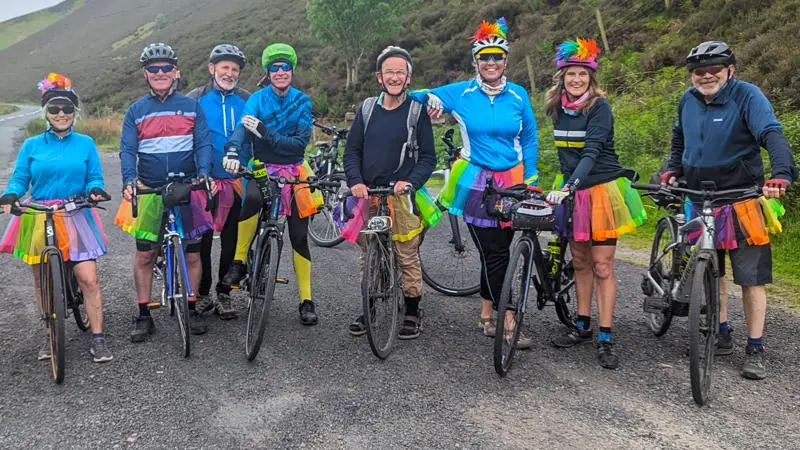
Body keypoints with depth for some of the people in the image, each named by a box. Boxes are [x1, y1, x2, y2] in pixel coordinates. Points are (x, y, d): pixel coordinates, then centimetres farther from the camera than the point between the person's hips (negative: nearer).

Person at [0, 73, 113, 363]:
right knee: (42, 281, 9)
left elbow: (94, 178, 6)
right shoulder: (32, 146, 6)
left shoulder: (85, 144, 6)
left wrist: (95, 190, -17)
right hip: (38, 220, 2)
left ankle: (98, 338, -1)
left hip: (75, 219, -1)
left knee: (88, 278, -10)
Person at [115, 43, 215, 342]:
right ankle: (144, 316, 13)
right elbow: (127, 149, 1)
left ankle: (192, 310, 18)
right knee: (144, 254, 2)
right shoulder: (136, 110, 7)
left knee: (192, 253, 4)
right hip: (149, 192, 1)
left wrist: (203, 173, -18)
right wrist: (129, 180, -17)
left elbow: (203, 143, 0)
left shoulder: (191, 106, 6)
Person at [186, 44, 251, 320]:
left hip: (236, 182, 2)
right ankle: (202, 293, 18)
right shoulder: (196, 98, 2)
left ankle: (224, 294, 18)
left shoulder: (246, 101, 8)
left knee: (231, 240, 6)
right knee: (202, 240, 4)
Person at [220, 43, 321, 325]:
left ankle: (306, 300, 12)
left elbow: (300, 143, -12)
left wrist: (266, 133, -26)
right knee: (252, 198, -36)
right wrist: (232, 150, -44)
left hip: (293, 171, 1)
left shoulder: (302, 102, -1)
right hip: (263, 168, -1)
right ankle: (238, 262, -18)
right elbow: (243, 125, -22)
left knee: (299, 236, 0)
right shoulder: (258, 99, -2)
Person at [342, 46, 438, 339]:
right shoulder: (367, 108, 9)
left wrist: (410, 182, -17)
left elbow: (428, 157, 0)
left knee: (407, 256, -1)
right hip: (368, 194, 3)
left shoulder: (417, 111, 0)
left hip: (402, 196, -3)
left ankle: (413, 312, 13)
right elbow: (352, 151, 9)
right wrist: (356, 181, -8)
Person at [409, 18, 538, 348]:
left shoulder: (518, 95, 2)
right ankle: (508, 324, -2)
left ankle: (486, 316, 23)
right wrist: (431, 99, -18)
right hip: (476, 182, -2)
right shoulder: (461, 93, -2)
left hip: (512, 181, 2)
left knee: (496, 250, 9)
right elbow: (413, 97, 5)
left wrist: (529, 183, 5)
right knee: (494, 252, -5)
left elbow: (529, 141, 9)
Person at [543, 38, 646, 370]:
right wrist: (563, 185, 12)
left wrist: (570, 185, -39)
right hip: (572, 190, 6)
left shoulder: (599, 106, -15)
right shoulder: (557, 108, 3)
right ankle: (582, 326, 25)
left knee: (602, 266, -4)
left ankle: (605, 339, 1)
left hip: (602, 190, -6)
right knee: (580, 261, 13)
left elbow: (592, 152, -27)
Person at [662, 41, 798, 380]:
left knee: (751, 277, 0)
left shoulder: (747, 95, -12)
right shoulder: (688, 100, 5)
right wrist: (672, 170, 7)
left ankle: (755, 350, 10)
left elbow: (771, 134, -24)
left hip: (743, 201, -5)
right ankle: (722, 336, 28)